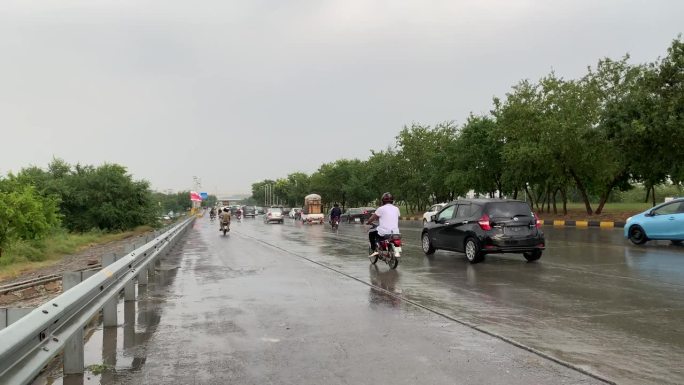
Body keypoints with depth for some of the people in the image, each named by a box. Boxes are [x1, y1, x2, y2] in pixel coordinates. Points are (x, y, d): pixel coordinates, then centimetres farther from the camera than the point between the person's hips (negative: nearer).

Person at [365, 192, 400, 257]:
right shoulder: (396, 209, 9)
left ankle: (374, 250, 7)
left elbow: (371, 219, 1)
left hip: (384, 232, -5)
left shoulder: (381, 209, -5)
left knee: (371, 233, 19)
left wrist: (368, 222, 23)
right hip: (395, 232, 5)